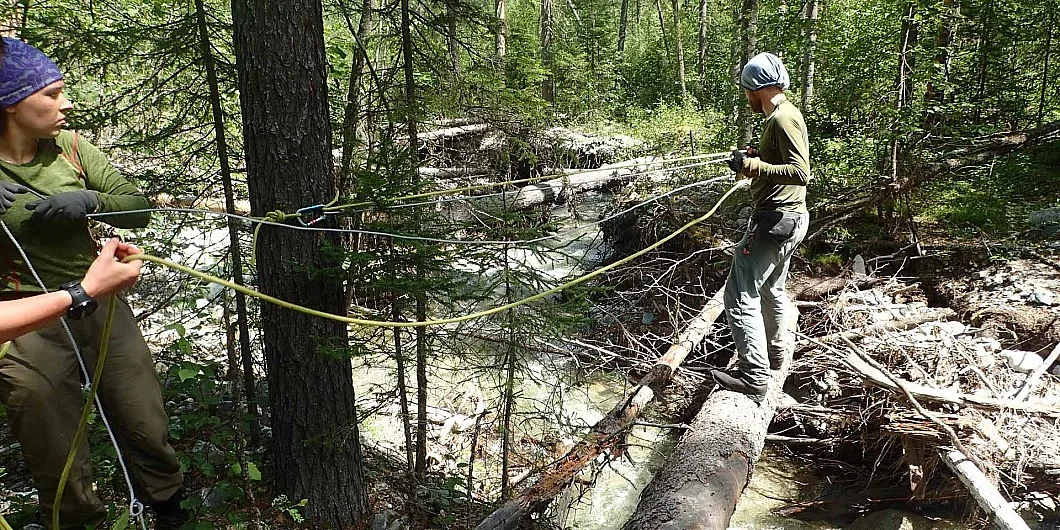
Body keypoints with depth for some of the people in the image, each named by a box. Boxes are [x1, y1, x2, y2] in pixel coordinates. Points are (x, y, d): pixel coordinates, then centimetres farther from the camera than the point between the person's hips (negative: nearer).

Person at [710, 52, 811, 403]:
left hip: (776, 219, -11)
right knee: (771, 289, 26)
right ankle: (778, 351, 43)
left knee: (740, 295, -11)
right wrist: (756, 158, 11)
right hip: (788, 217, 11)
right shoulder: (782, 114, 13)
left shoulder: (783, 118, -18)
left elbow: (801, 173, -25)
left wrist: (756, 166, -23)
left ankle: (754, 376, -9)